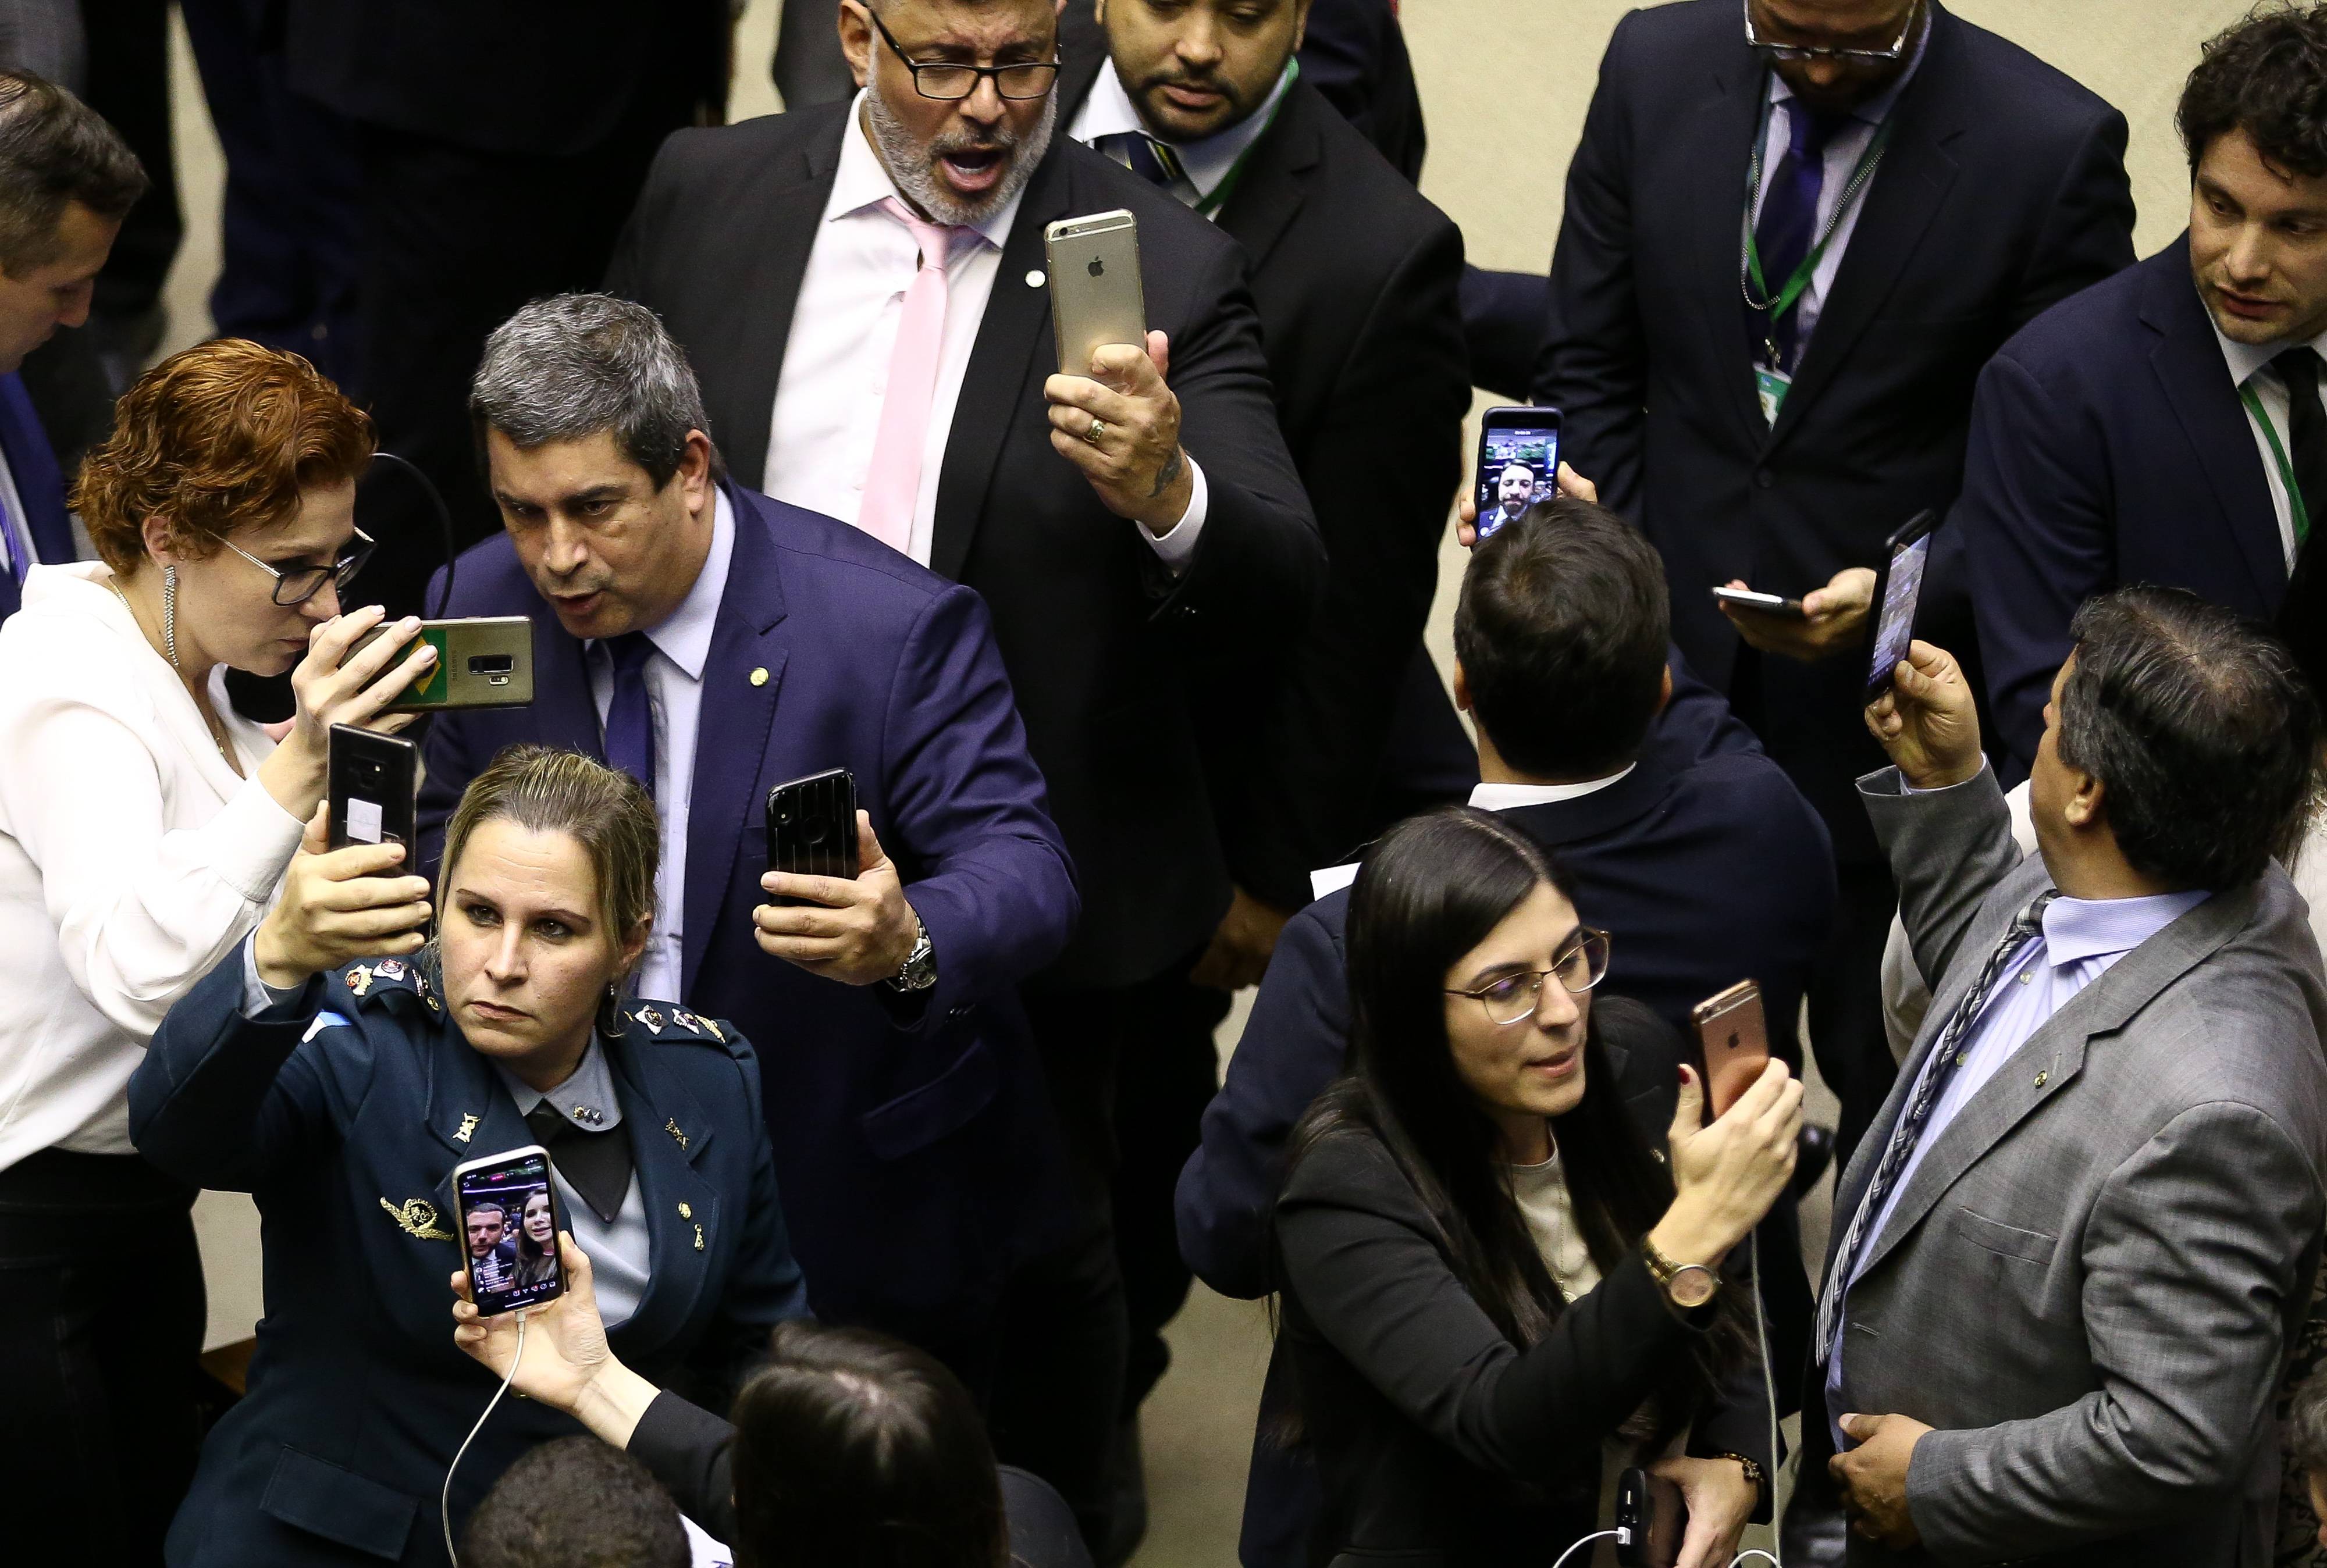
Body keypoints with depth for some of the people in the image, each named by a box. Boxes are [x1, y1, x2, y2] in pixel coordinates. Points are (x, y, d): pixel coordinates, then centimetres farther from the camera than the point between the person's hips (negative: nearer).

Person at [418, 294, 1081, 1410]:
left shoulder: (894, 628, -21)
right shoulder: (481, 607, -4)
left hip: (859, 1205, -4)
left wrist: (909, 941, -47)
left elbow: (1026, 875, -24)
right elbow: (452, 852, 9)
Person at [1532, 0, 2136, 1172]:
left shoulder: (2054, 147, -15)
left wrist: (1907, 593, -22)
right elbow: (1588, 366, 5)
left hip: (1889, 702, -3)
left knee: (1886, 1071, 10)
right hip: (1671, 658, 3)